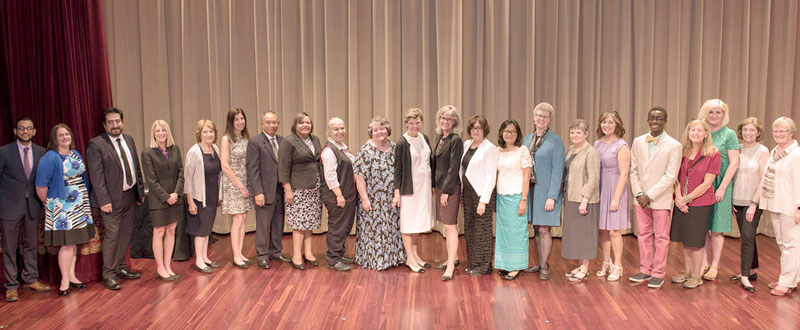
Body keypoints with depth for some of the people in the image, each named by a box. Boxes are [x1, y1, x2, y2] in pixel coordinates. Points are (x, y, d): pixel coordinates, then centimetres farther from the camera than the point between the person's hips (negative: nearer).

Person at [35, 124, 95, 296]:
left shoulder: (76, 154, 12)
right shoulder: (50, 158, -11)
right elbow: (40, 187, -14)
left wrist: (84, 200, 14)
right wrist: (49, 204, -4)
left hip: (79, 205, 7)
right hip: (62, 207, -7)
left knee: (74, 242, 12)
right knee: (67, 243, -5)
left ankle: (71, 276, 22)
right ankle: (65, 281, 5)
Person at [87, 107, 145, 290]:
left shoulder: (129, 140, 10)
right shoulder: (96, 144, -10)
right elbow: (96, 175, -14)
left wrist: (140, 191, 11)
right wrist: (104, 201, -18)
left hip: (129, 196, 7)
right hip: (111, 199, -7)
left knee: (125, 234, 14)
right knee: (111, 236, -2)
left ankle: (120, 269, 28)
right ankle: (108, 275, 11)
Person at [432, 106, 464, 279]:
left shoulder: (456, 140, -13)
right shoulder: (439, 137, 12)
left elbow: (454, 167, -16)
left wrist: (446, 190, -17)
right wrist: (435, 187, 13)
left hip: (450, 187, -9)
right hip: (439, 186, 9)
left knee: (450, 226, -8)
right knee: (447, 225, 16)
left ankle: (451, 266, -5)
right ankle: (452, 258, 28)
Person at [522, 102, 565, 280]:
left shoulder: (555, 140, -7)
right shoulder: (527, 139, 11)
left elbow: (558, 170, -11)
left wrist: (552, 196, -17)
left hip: (545, 190, -5)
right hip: (530, 189, 6)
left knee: (544, 229, -3)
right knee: (536, 228, 13)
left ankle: (544, 267, 10)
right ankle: (540, 263, 25)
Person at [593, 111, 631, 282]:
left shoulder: (621, 146, -9)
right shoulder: (597, 144, 9)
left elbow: (623, 174, -12)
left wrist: (616, 198, -16)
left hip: (614, 190, -5)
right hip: (599, 190, 6)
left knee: (613, 230, -1)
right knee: (602, 229, 10)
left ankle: (617, 266, 12)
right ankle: (606, 264, 23)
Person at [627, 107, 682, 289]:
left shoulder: (674, 145, -8)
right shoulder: (638, 142, 6)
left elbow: (670, 176, -12)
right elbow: (634, 170, 7)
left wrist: (649, 195, -15)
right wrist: (638, 194, -4)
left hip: (661, 199, -4)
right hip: (641, 198, 4)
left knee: (661, 237, 5)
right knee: (644, 235, 12)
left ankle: (658, 274, 15)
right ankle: (645, 270, 24)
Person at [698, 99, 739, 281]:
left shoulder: (729, 134, -2)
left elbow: (734, 163, -7)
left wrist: (722, 188, -12)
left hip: (720, 185, -3)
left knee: (716, 227, 2)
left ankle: (715, 266, 13)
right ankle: (703, 264, 17)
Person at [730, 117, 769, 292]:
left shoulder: (763, 151, -5)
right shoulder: (737, 149, 8)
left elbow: (764, 179, -8)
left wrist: (755, 202, -14)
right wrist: (731, 198, 5)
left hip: (753, 201, -5)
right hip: (737, 200, 5)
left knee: (747, 236, -11)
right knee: (747, 237, 14)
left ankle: (745, 277, -9)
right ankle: (751, 271, 26)